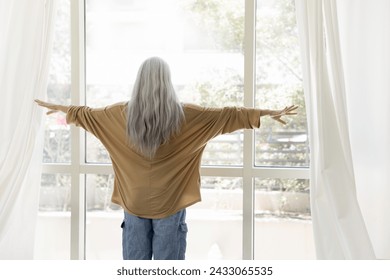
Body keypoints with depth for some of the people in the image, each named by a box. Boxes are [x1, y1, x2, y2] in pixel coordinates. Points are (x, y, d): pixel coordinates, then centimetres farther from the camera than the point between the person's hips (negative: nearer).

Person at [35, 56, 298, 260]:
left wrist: (58, 107, 32)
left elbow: (86, 114, 13)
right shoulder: (185, 115, -9)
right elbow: (226, 116, -5)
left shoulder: (121, 114, -3)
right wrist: (268, 113, 4)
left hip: (134, 204, 2)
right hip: (170, 204, -2)